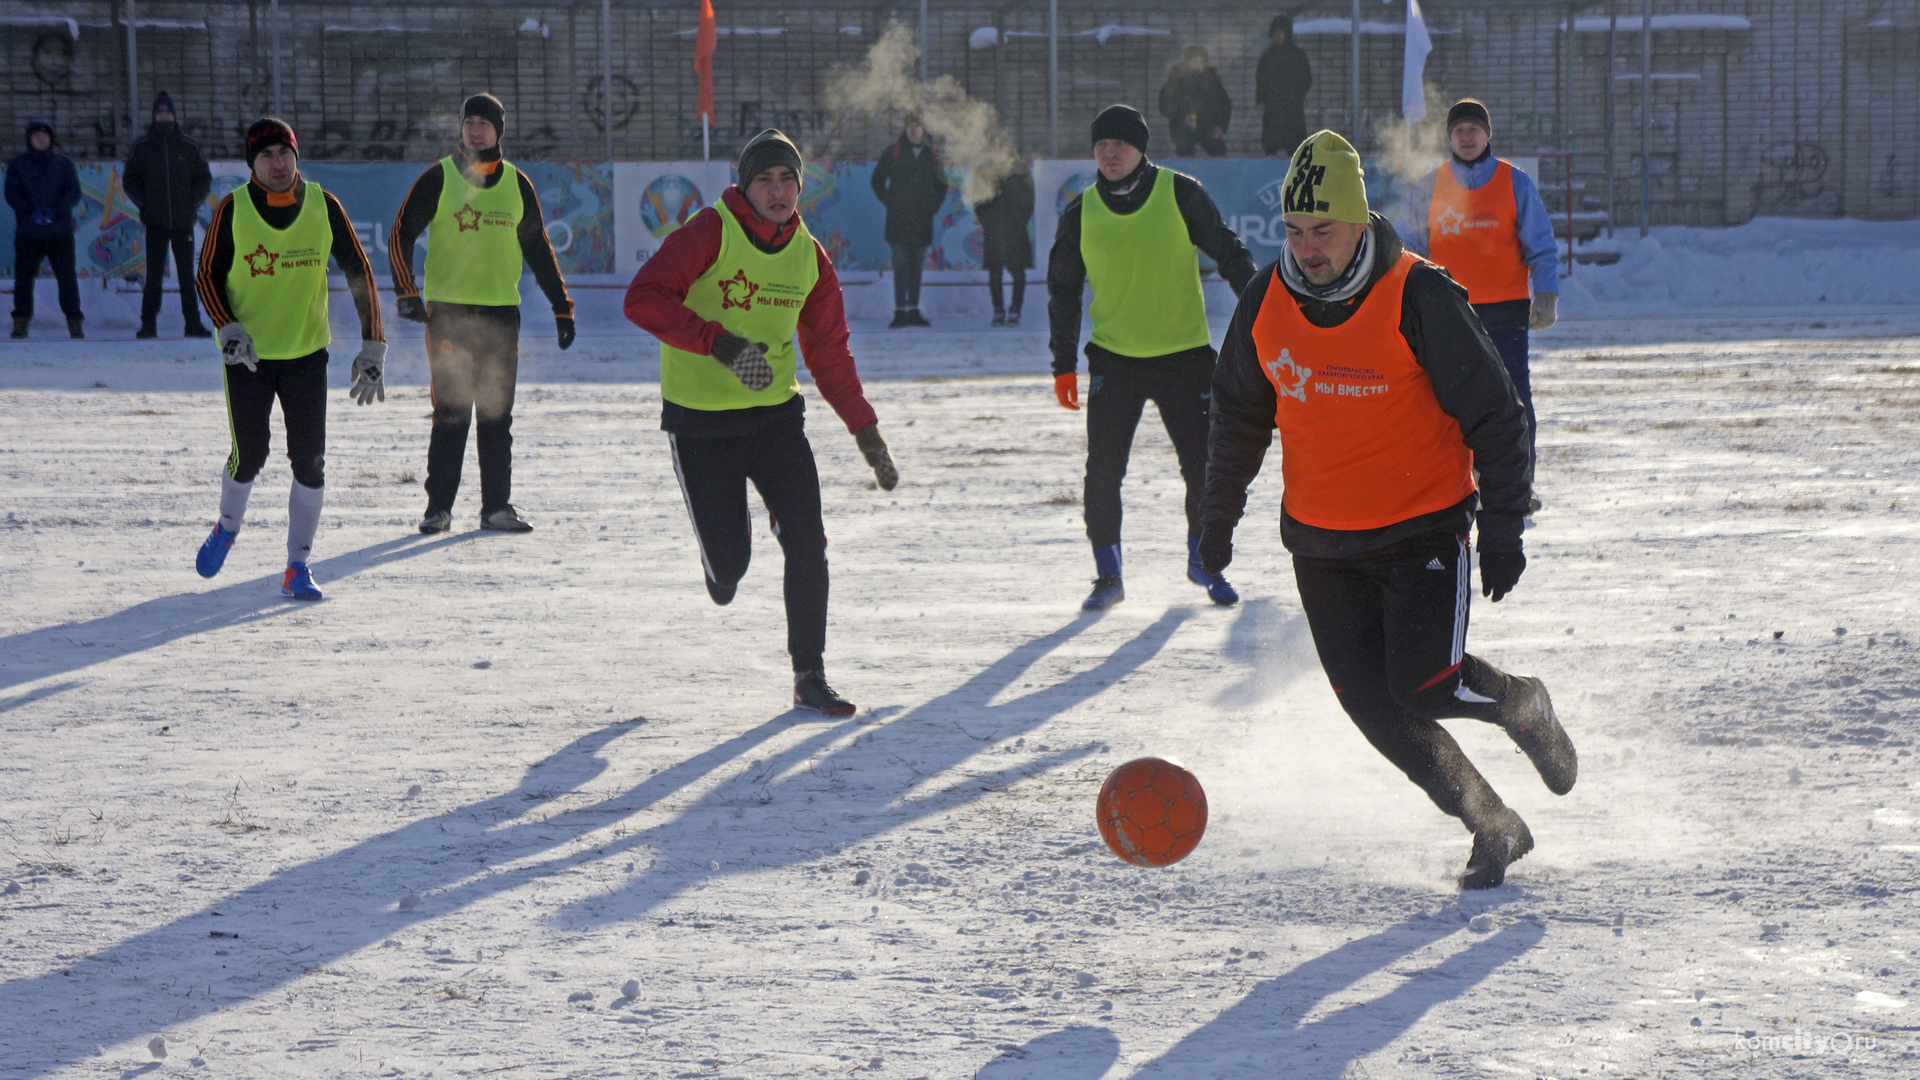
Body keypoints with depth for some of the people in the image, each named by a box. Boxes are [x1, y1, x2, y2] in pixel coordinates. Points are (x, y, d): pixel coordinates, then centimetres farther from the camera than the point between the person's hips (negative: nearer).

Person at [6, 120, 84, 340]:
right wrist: (30, 212, -16)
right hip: (28, 231, 0)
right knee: (23, 276, -3)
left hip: (60, 231, 0)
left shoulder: (64, 163, 11)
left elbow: (74, 193, 2)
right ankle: (21, 321, 3)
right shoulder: (17, 164, 9)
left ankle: (75, 322, 0)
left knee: (67, 276, -4)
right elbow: (11, 194, 1)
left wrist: (54, 212, -14)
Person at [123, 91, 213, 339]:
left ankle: (193, 322, 7)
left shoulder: (188, 147, 6)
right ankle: (148, 324, 1)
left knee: (187, 274, 3)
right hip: (155, 222, -1)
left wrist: (193, 202, -1)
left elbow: (204, 178, 12)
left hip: (183, 221, 1)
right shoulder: (142, 147, 5)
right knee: (154, 275, -2)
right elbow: (129, 179, 10)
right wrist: (144, 203, -2)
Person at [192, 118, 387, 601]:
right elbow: (208, 276, -1)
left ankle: (298, 567, 5)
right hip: (248, 353, -1)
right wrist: (228, 329, -17)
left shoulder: (323, 206, -7)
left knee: (310, 461, -5)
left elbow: (359, 272, -1)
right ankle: (226, 528, 33)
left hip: (306, 351, 1)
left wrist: (372, 346, -5)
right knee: (250, 456, 1)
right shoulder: (232, 210, -10)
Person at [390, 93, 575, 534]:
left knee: (497, 416, 5)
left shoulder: (517, 184, 10)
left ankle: (497, 506, 9)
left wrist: (562, 307, 12)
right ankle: (439, 506, 2)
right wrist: (406, 293, -12)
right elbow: (400, 235, 0)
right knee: (451, 415, -4)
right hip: (448, 312, -3)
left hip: (502, 313, 3)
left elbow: (538, 248, 16)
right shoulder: (438, 179, 0)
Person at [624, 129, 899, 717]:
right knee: (729, 562, -4)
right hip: (699, 420, -4)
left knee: (806, 542, -10)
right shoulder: (712, 232, -11)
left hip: (776, 413, 4)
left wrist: (866, 431, 11)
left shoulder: (810, 257, 5)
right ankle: (724, 562, 36)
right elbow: (644, 298, -20)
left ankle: (809, 677, 2)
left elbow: (829, 353, 14)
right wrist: (718, 341, -29)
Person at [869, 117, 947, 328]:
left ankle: (913, 311, 12)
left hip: (922, 221, 3)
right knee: (901, 265, -9)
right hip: (898, 221, -3)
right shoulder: (892, 153, 5)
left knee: (917, 266, 7)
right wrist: (890, 203, -2)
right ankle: (900, 312, -12)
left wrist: (933, 206, 6)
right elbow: (878, 180, 8)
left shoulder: (932, 155, 11)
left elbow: (942, 184, 20)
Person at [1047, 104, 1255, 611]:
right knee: (1103, 472, -6)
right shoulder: (1081, 213, 1)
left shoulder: (1180, 194, -4)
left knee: (1203, 467, 1)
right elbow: (1063, 289, 11)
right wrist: (1063, 362, 8)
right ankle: (1107, 574, 10)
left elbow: (1229, 253, 6)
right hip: (1114, 360, 1)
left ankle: (1203, 558, 26)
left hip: (1184, 357, -1)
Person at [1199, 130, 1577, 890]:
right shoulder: (1267, 302, -3)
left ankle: (1524, 706, 20)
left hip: (1423, 530, -4)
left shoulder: (1419, 299, -17)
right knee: (1374, 706, -1)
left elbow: (1493, 414, -10)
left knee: (1424, 683, -15)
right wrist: (1219, 510, 16)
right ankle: (1492, 828, 16)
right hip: (1321, 542, 4)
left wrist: (1502, 526, -12)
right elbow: (1240, 411, 15)